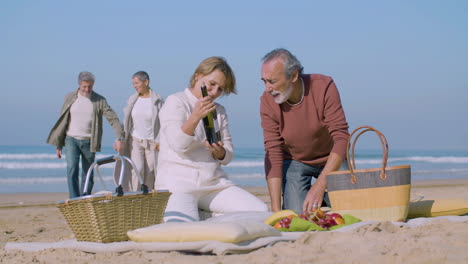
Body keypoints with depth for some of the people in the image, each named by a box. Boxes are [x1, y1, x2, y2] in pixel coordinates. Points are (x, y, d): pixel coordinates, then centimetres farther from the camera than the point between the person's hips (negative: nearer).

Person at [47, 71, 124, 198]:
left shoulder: (100, 100, -2)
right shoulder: (70, 98, 2)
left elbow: (113, 118, -8)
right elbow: (62, 121, 7)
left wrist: (119, 138, -23)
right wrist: (58, 145, 7)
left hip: (89, 142, 0)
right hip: (72, 140, 0)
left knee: (88, 175, 6)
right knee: (72, 170, -16)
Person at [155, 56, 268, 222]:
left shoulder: (219, 111, 21)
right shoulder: (175, 102, 3)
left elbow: (228, 156, 16)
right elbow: (178, 145, -11)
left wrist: (219, 152, -9)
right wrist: (195, 117, -27)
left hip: (214, 183, 7)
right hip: (178, 183, -6)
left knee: (261, 211, -14)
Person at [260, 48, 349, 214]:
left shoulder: (324, 86, -25)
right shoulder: (267, 101, -20)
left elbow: (341, 138, -29)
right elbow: (273, 153, -20)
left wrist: (319, 185, -40)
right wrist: (276, 210, -28)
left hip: (332, 160, 0)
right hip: (295, 162, 1)